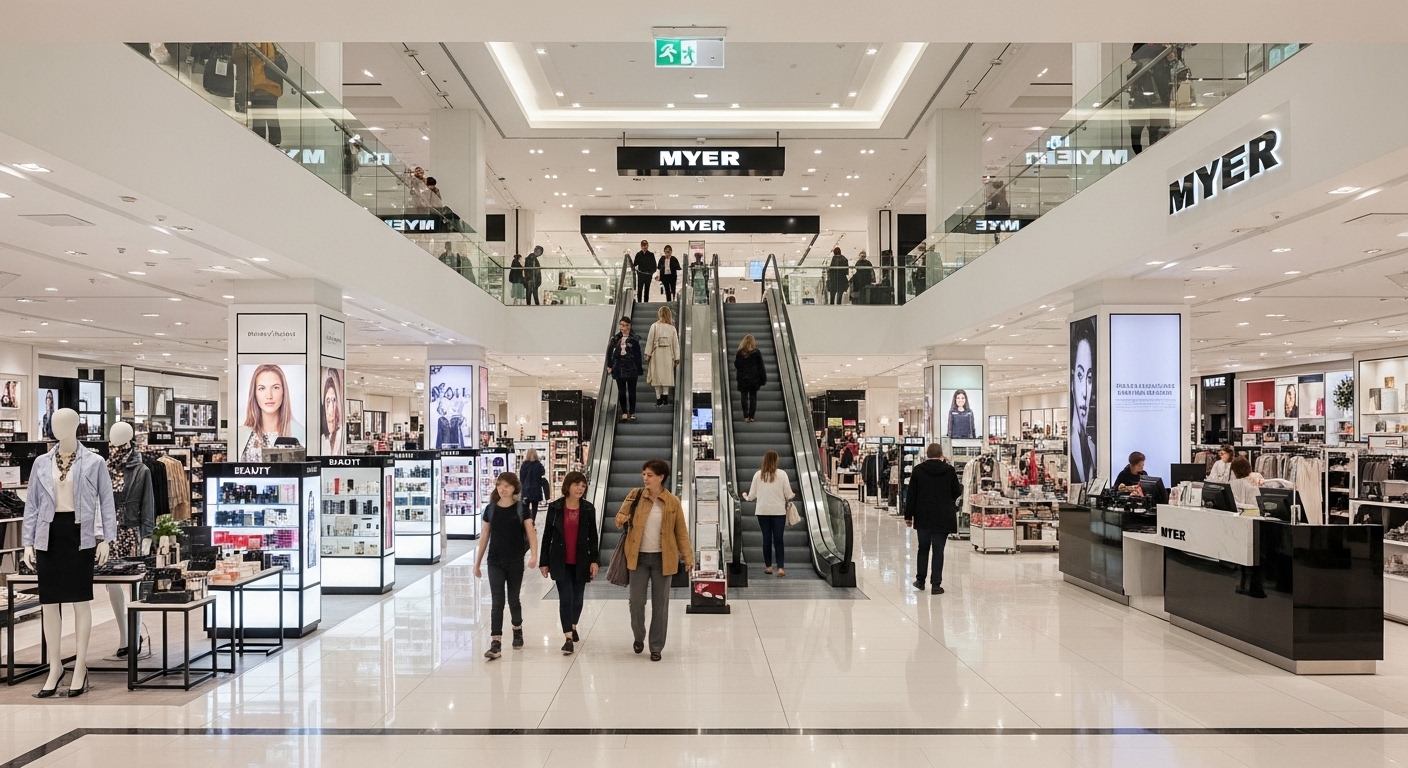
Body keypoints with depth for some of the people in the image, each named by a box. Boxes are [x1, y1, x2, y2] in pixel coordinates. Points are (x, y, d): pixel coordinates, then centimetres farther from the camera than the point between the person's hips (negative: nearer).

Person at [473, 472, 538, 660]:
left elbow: (531, 533, -7)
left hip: (515, 561, -1)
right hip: (495, 562, 1)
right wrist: (477, 563, 10)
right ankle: (496, 643, -7)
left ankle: (517, 630, 37)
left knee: (513, 599, 12)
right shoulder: (491, 509, 2)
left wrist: (533, 554, -24)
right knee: (497, 602, -5)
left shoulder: (521, 509, -3)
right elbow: (484, 537, 8)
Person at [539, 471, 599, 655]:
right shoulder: (555, 507, -3)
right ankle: (568, 638, -8)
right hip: (561, 561, -2)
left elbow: (593, 536, 3)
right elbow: (547, 535, 0)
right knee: (565, 598, -8)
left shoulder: (588, 508, 0)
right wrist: (544, 562, 0)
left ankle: (573, 626, 37)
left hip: (581, 561, 2)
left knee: (577, 597, 13)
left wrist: (594, 560, -5)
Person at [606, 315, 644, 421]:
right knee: (621, 391, 5)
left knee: (631, 391, 4)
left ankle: (632, 412, 14)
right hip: (619, 368, 2)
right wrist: (609, 366, 6)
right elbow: (609, 352, 11)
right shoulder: (616, 338, 4)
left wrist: (639, 370, -4)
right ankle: (624, 412, 11)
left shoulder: (634, 339, -3)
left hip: (631, 368, -2)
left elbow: (638, 355, -2)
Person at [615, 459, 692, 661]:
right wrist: (622, 519, -21)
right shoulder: (636, 495, -1)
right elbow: (621, 516, 4)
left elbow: (681, 531, 0)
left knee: (660, 604, 6)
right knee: (636, 601, 4)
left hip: (662, 559, -1)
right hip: (639, 557, 1)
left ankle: (656, 647, 18)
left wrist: (688, 556, -6)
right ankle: (638, 637, 31)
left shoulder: (673, 502, -5)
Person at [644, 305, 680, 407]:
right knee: (667, 374, 8)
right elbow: (675, 344, 2)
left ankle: (658, 398, 6)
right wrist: (676, 358, 9)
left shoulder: (654, 326, -6)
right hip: (668, 353, 1)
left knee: (657, 375, 6)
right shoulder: (672, 328, -1)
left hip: (657, 353, -1)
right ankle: (665, 394, -9)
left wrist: (648, 354, 1)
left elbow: (650, 341, -6)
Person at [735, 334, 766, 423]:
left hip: (743, 379, 0)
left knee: (744, 397, 4)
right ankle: (751, 416, 1)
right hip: (754, 378, 0)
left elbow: (736, 365, 3)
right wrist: (763, 379, 2)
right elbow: (761, 367, -3)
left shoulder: (740, 353, -3)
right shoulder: (756, 352, -4)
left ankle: (746, 416, -3)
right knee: (753, 397, 6)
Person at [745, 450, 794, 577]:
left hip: (762, 511, 2)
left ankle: (768, 566, 17)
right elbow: (788, 494, -3)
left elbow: (752, 495, 3)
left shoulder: (758, 475, -1)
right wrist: (792, 496, 20)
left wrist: (745, 497, 26)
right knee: (778, 539, 2)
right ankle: (780, 568, -6)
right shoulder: (782, 474, -6)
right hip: (779, 511, -1)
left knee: (766, 539, 10)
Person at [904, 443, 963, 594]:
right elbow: (957, 492, 2)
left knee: (923, 548, 15)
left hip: (923, 516, 1)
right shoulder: (949, 470, -3)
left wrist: (908, 515, 5)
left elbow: (911, 494, 0)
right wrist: (961, 486, 26)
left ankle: (920, 580, 21)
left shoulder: (918, 470, -1)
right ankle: (936, 584, -1)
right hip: (943, 518, -1)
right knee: (938, 549, 1)